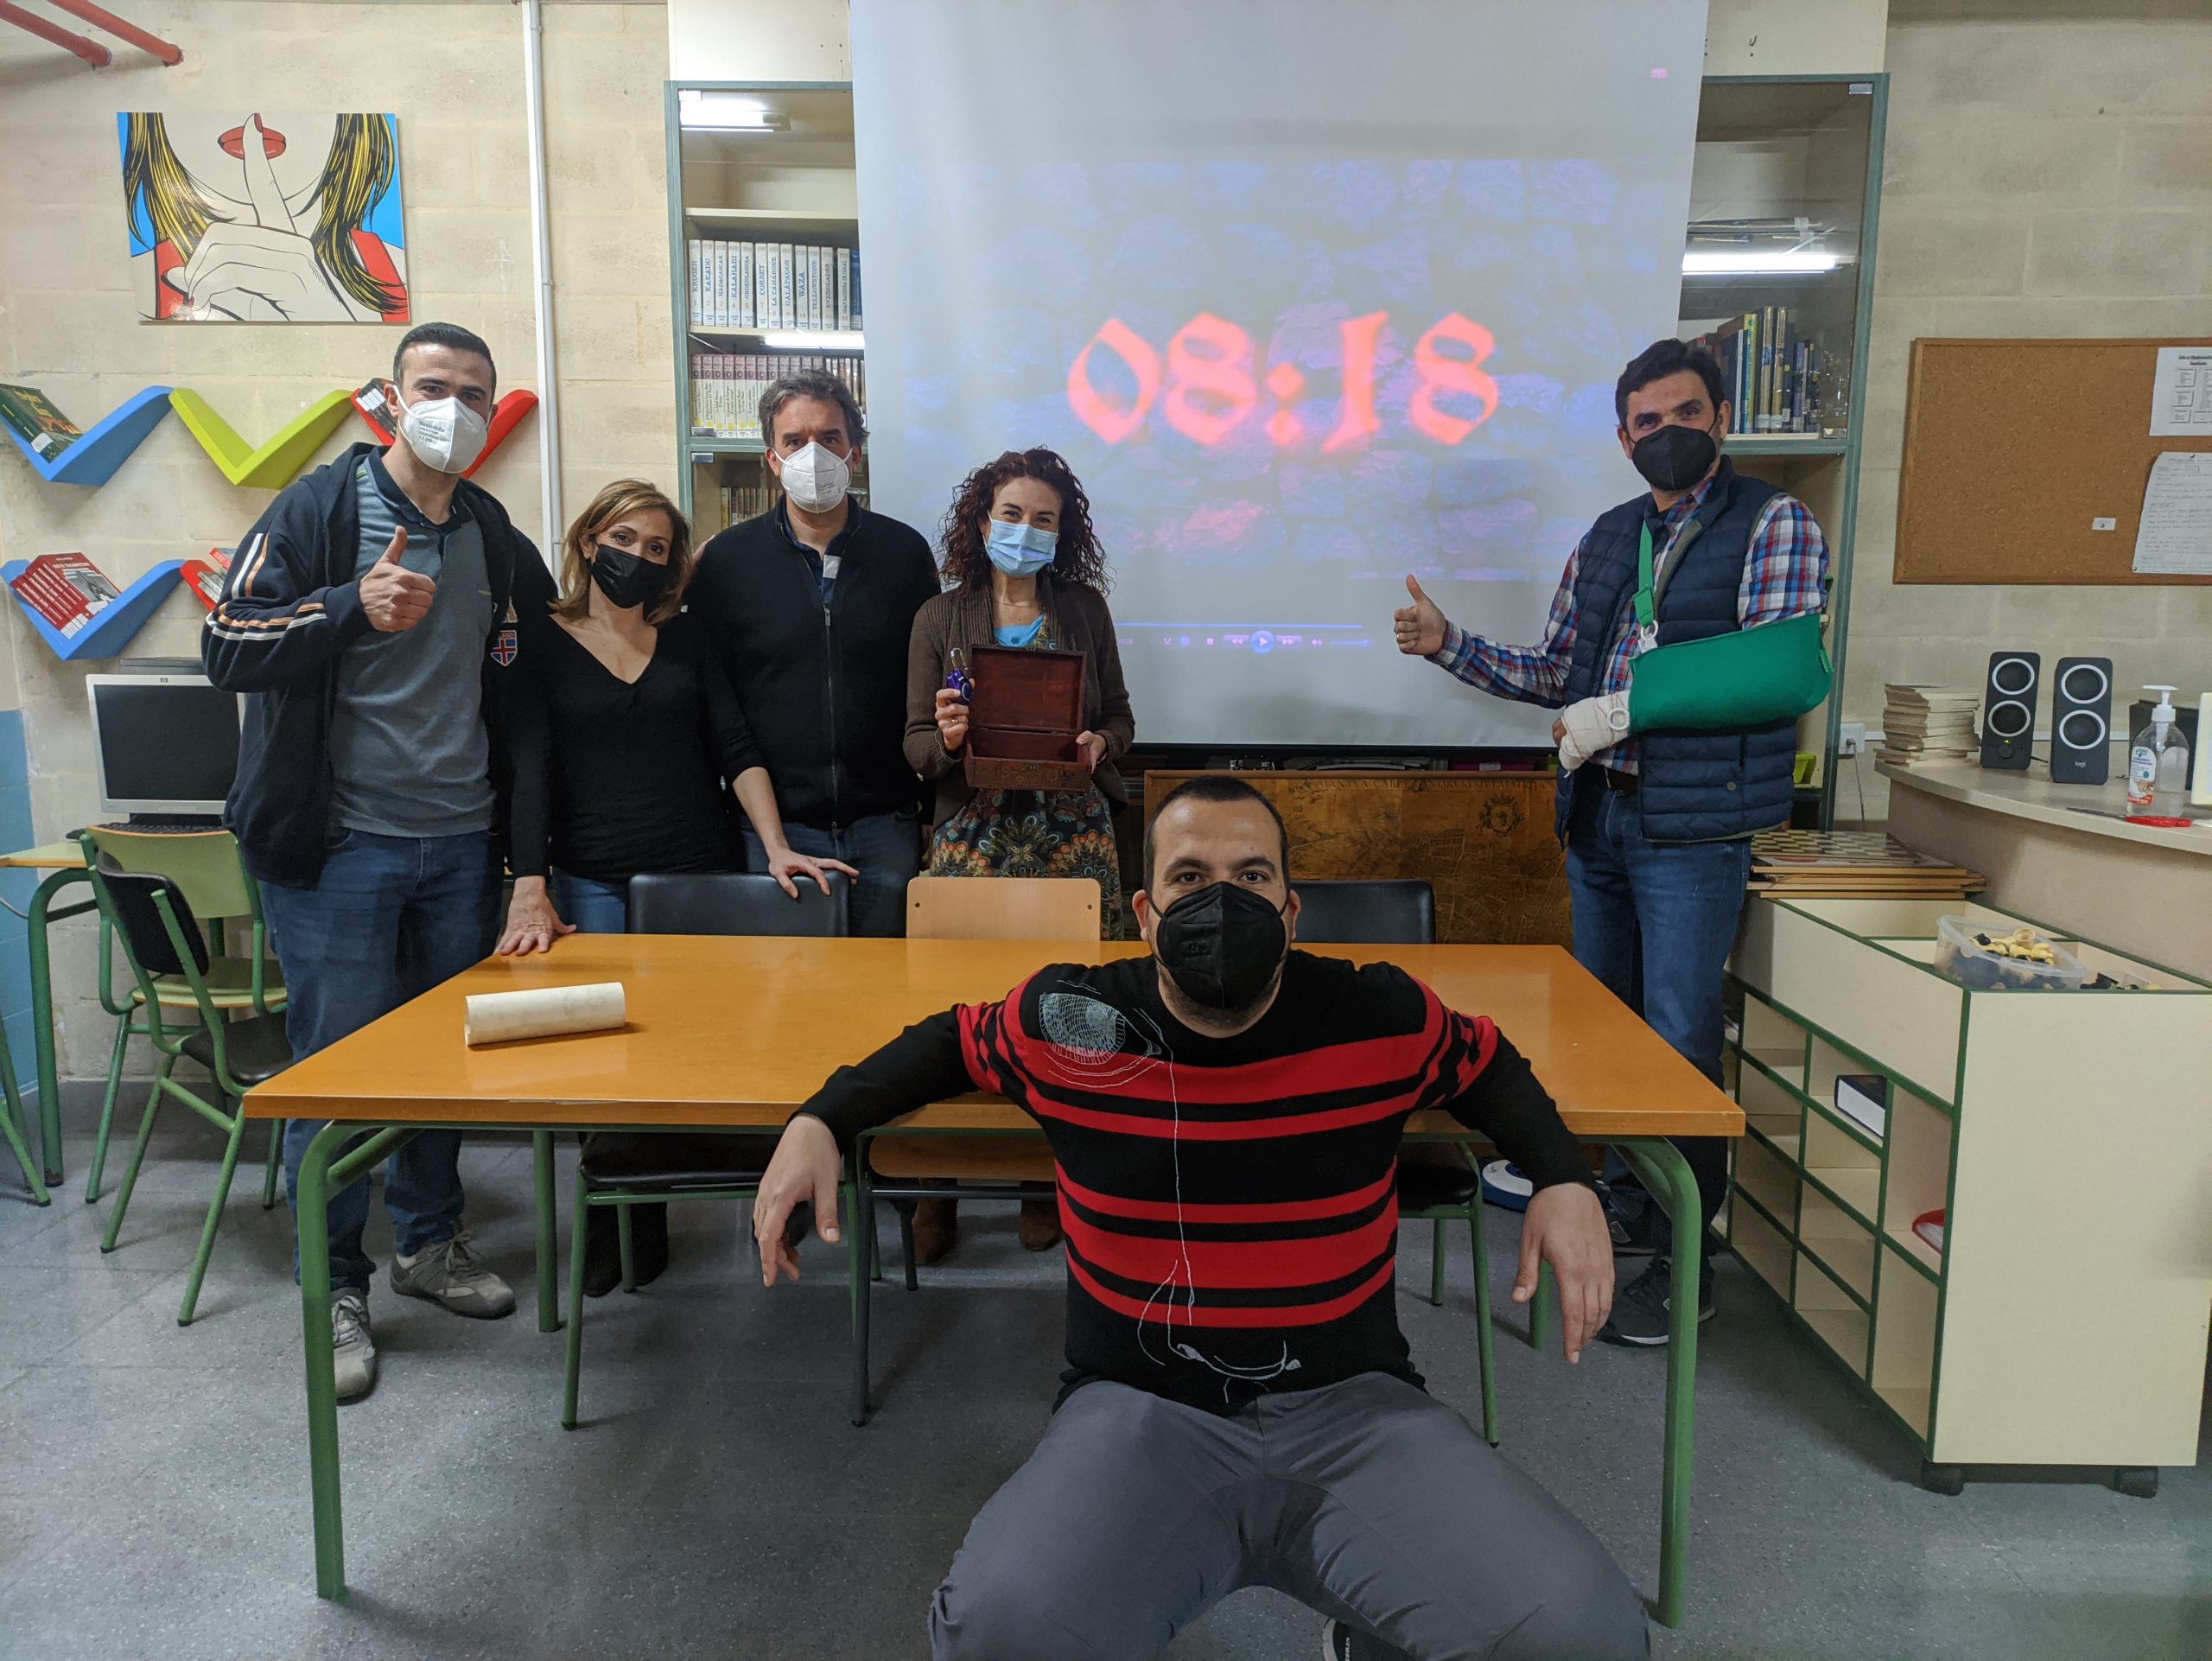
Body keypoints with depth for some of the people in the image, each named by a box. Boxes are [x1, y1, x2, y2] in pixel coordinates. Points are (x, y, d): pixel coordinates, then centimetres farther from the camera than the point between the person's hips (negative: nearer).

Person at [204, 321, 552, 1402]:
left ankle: (431, 1243, 31)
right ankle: (334, 1289, 16)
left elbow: (518, 663, 24)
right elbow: (227, 649, -13)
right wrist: (354, 607, -27)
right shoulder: (319, 510, -5)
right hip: (340, 845, -5)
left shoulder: (496, 539, 10)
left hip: (460, 841, 5)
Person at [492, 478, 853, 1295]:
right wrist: (529, 890, -18)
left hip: (701, 875, 2)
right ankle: (610, 1225, 16)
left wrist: (775, 848, -8)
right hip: (591, 884, -2)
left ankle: (640, 1225, 19)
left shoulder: (687, 639, 11)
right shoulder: (540, 642, 4)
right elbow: (527, 769, -6)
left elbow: (737, 750, 5)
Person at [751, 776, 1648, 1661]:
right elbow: (953, 1039, 18)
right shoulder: (1067, 1023, -4)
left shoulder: (1384, 1020, -4)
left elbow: (1485, 1063, 18)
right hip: (1138, 1407, -1)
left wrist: (1565, 1180, 2)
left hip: (1349, 1402, 2)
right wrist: (820, 1121, 6)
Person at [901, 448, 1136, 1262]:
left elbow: (1120, 714, 12)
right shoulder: (940, 617, 5)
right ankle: (939, 1186, 15)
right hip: (971, 839, -1)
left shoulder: (1084, 609, 8)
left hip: (1073, 837, 1)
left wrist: (1099, 745, -9)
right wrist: (947, 739, -18)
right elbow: (915, 745, 4)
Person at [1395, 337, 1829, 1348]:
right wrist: (1449, 647, 5)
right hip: (1598, 818, 6)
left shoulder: (1774, 527, -4)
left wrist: (1625, 711, -20)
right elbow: (1555, 675, 17)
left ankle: (1685, 1263, 11)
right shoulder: (1605, 541, 14)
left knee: (1677, 1045, -4)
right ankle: (1627, 1207, 33)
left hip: (1693, 826, -6)